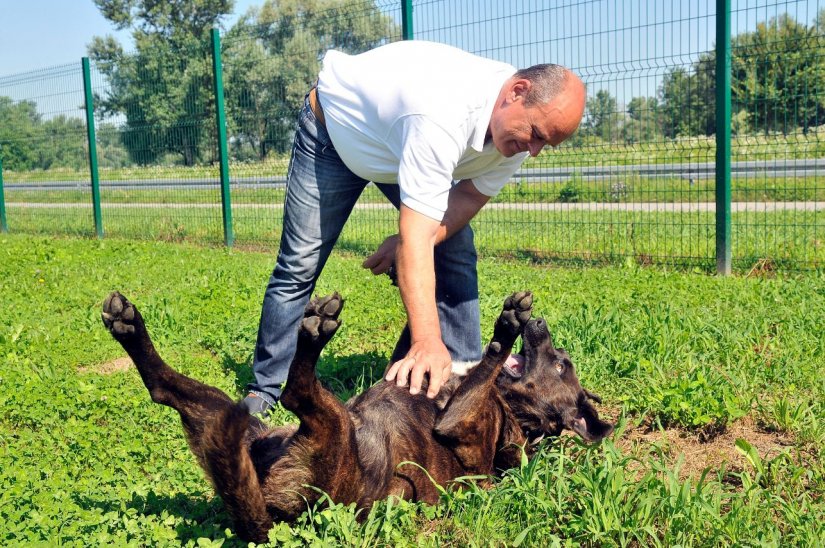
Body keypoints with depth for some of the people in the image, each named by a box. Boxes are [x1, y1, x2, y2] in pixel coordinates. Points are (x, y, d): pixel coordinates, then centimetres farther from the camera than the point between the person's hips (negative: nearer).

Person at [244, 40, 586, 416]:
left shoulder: (519, 125, -21)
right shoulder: (444, 116, -46)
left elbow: (470, 195, -10)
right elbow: (416, 236, -50)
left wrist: (409, 243, -26)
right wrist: (427, 341, -55)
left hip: (403, 140, 6)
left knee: (456, 256, -7)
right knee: (299, 267, -6)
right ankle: (266, 390, 8)